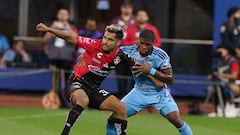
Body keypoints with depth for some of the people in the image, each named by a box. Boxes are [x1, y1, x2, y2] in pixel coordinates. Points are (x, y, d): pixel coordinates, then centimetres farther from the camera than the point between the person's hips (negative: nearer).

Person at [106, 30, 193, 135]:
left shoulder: (160, 56, -22)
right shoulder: (128, 51, -15)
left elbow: (170, 79, -20)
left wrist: (151, 71, -32)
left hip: (159, 93, -3)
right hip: (139, 92, 3)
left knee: (177, 121, -18)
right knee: (113, 118, -6)